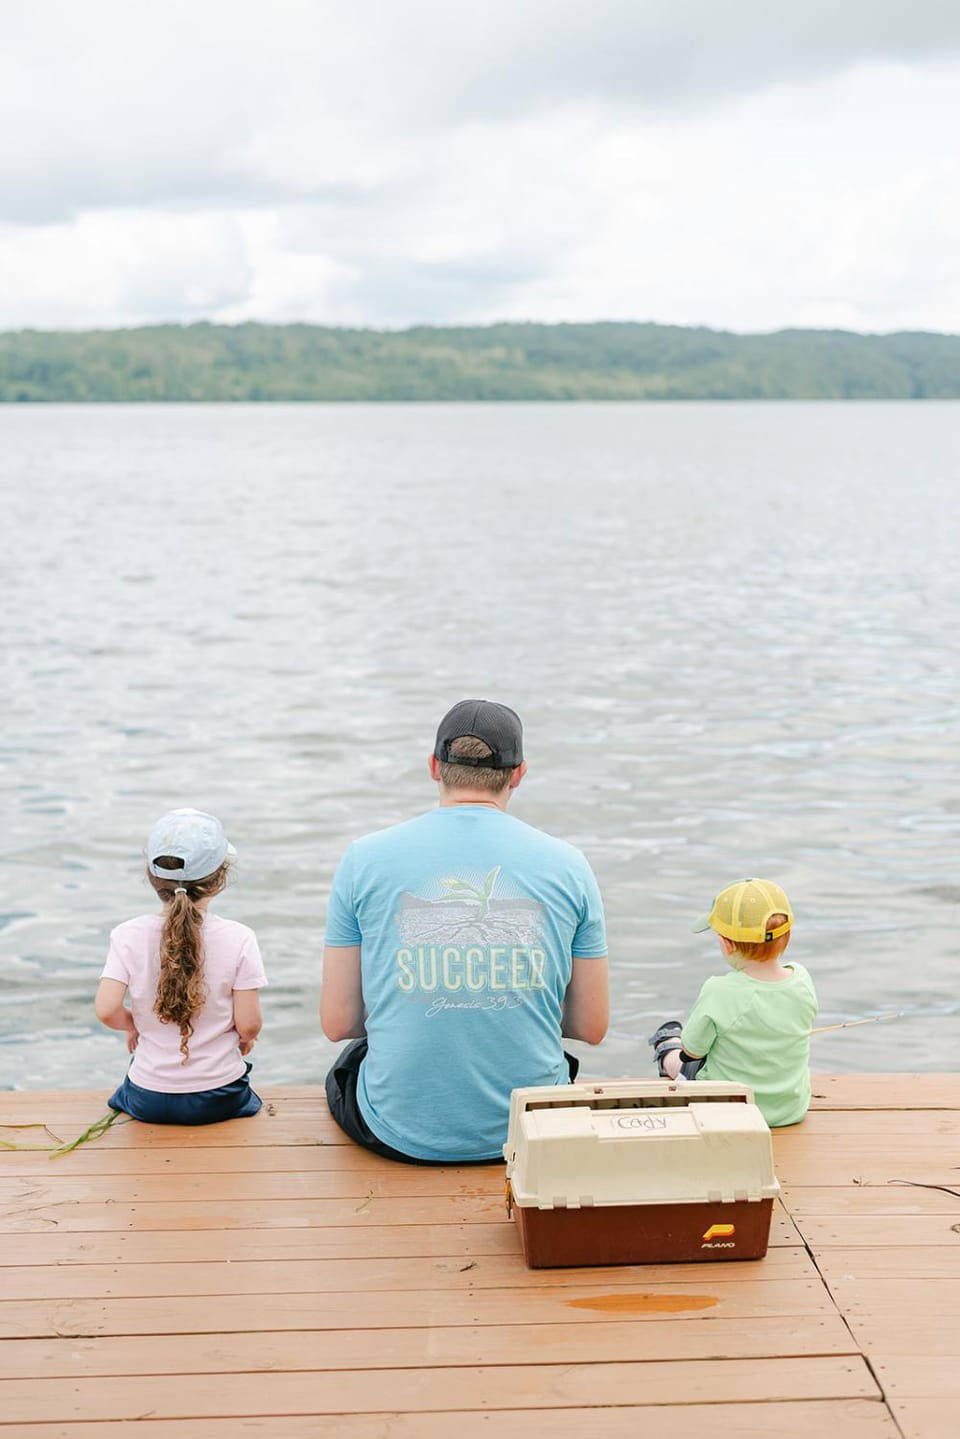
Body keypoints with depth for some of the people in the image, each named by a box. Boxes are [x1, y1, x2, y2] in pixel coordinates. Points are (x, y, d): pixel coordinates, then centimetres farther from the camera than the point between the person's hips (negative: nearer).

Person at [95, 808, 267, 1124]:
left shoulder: (128, 936, -10)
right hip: (220, 1099, -1)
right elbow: (248, 1025, -12)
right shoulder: (238, 939, -13)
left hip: (148, 1100, 1)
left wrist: (133, 1025, 8)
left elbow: (106, 1011, -15)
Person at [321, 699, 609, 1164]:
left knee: (346, 1064, 34)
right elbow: (591, 1027, 2)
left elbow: (337, 1022, -2)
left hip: (401, 1133, -1)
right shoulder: (566, 864, -3)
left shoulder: (365, 859, -5)